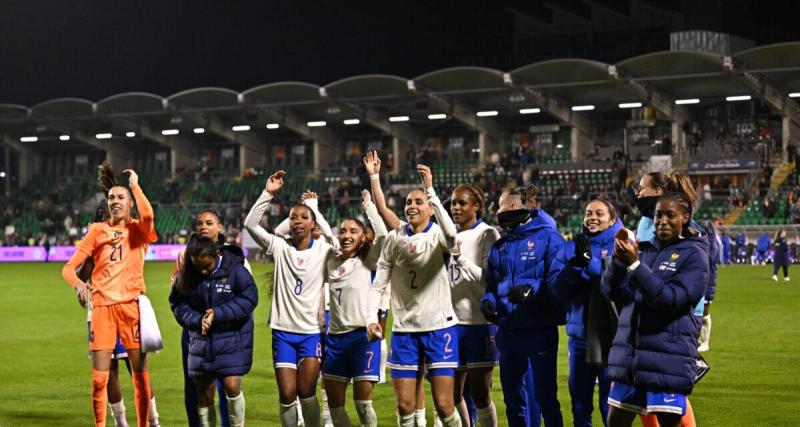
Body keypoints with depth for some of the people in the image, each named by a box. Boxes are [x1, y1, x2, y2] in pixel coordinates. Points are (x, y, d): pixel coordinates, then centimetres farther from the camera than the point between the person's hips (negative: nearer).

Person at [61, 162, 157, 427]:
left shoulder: (138, 230, 6)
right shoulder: (98, 230, 10)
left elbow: (147, 214, -20)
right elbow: (69, 267, 6)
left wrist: (135, 185, -6)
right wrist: (78, 283, -16)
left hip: (132, 305, -1)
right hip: (102, 306, 1)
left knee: (140, 373, 0)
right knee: (99, 378, -2)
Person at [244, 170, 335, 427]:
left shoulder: (325, 251, 1)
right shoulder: (280, 248, 2)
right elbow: (250, 224, -6)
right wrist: (268, 193, -13)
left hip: (313, 331, -1)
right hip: (283, 331, 1)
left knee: (306, 391, -9)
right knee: (287, 395, -2)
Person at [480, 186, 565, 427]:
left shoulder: (548, 237, -5)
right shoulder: (500, 246, 15)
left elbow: (558, 278, -13)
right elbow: (492, 284, 19)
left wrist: (532, 290, -28)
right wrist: (488, 301, -2)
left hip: (540, 331, -6)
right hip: (508, 331, 6)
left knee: (545, 397, -2)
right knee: (512, 398, 12)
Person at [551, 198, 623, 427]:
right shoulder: (573, 247, 10)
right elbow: (558, 291, 1)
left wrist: (590, 262, -24)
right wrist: (575, 265, -15)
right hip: (579, 335, 4)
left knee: (610, 407, -1)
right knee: (579, 405, 10)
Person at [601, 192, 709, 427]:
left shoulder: (694, 255, -4)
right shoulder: (644, 249, 11)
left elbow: (671, 298, -16)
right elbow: (610, 291, 3)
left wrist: (634, 266, -21)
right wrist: (618, 257, -14)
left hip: (669, 358, -5)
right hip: (629, 353, 5)